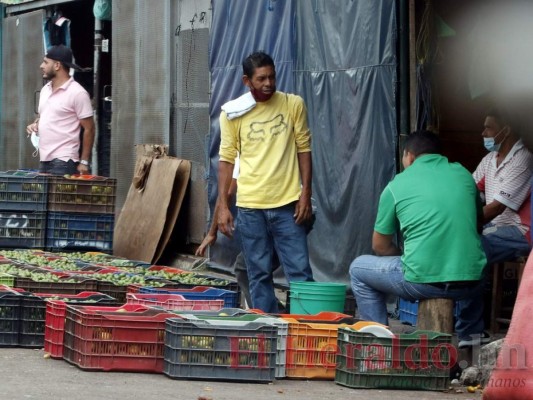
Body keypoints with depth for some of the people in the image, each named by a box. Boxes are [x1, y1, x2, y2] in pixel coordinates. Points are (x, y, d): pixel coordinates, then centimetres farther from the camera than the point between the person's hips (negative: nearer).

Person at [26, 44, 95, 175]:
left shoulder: (77, 93, -9)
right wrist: (35, 124, 5)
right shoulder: (46, 90, 15)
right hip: (44, 160, 8)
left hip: (63, 162, -8)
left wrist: (84, 162, -11)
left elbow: (89, 129, -8)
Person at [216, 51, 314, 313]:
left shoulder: (293, 105, 1)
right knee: (259, 275, 6)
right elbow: (226, 159, 4)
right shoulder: (233, 114, 0)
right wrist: (222, 205, 1)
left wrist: (306, 194, -1)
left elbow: (303, 149, 5)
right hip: (250, 206, 0)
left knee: (300, 272, -2)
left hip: (287, 203, 0)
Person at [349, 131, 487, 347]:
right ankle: (469, 336, 38)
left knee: (359, 269, 21)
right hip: (470, 284, 4)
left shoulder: (396, 186, 3)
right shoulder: (464, 175, 12)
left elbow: (380, 246, 9)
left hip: (423, 282, -4)